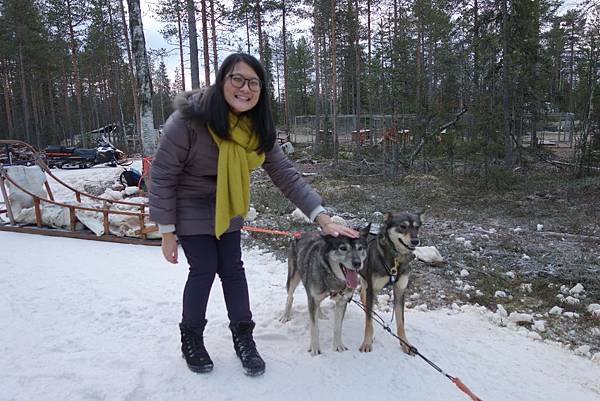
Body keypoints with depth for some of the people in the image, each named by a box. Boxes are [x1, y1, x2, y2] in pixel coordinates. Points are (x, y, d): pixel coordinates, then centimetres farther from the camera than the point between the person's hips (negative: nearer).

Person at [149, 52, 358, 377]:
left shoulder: (256, 129, -13)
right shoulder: (188, 119, -29)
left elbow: (286, 175, -15)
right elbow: (162, 175, -21)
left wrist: (322, 217, -24)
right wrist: (167, 231, -18)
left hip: (226, 209, 5)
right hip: (190, 208, -4)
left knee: (233, 268, 5)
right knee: (204, 269, -5)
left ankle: (243, 337, 21)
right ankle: (191, 338, 18)